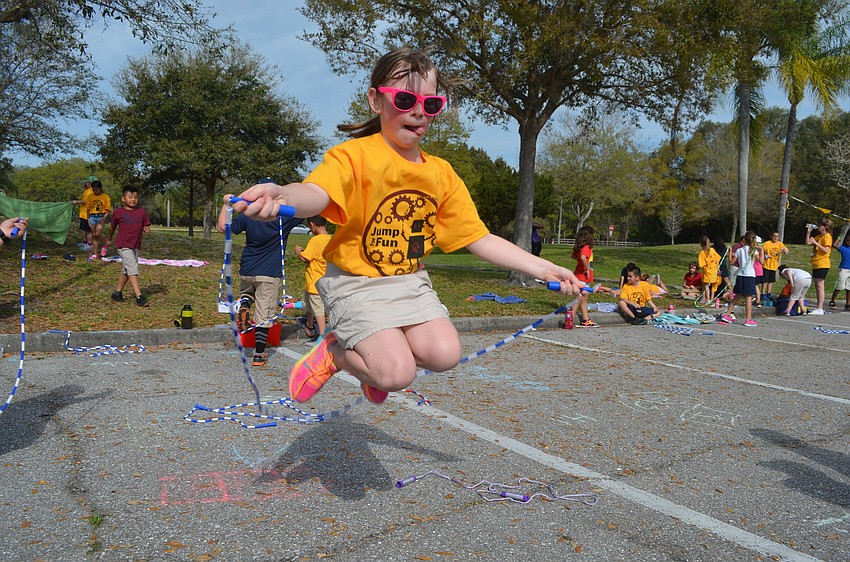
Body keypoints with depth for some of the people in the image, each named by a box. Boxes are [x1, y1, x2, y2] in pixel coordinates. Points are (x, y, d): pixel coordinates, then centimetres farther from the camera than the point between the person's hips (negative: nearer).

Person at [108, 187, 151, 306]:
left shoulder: (142, 211, 5)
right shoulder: (118, 212, -3)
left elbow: (146, 226, 9)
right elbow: (112, 226, 13)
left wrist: (147, 230, -15)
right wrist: (109, 239, 25)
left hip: (135, 246, 5)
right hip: (123, 246, -5)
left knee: (126, 271, 16)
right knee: (133, 269, -15)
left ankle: (117, 293, 32)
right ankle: (139, 297, -19)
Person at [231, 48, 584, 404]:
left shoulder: (442, 174, 3)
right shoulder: (355, 154, -15)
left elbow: (480, 239, 3)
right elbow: (318, 193, -37)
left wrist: (543, 269, -5)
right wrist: (280, 195, -62)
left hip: (410, 282, 6)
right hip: (356, 283, -5)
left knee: (444, 355, -14)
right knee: (397, 373, -20)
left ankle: (376, 358, 17)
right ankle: (333, 351, 11)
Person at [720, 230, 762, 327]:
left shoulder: (739, 250, 5)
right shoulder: (754, 250, -5)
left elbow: (731, 262, 6)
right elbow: (761, 261, -18)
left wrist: (730, 254, 21)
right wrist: (762, 251, -7)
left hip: (740, 275, 4)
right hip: (750, 276, -4)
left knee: (737, 297, 14)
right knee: (749, 297, -2)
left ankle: (727, 315, 14)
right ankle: (748, 320, -2)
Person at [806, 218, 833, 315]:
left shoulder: (827, 236, -10)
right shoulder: (818, 236, 16)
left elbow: (826, 250, -19)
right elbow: (807, 242, 18)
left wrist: (815, 243, -22)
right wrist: (809, 231, 11)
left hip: (822, 265, -9)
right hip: (816, 264, 9)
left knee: (820, 286, -10)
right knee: (817, 287, 11)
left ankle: (820, 309, -11)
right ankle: (818, 308, 16)